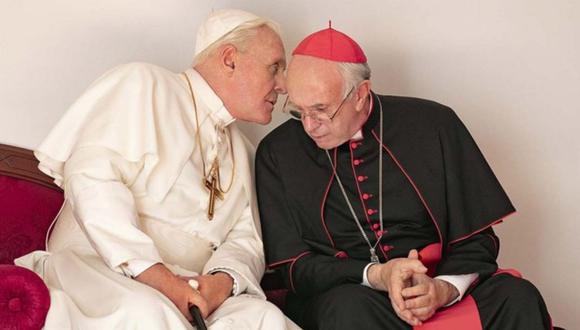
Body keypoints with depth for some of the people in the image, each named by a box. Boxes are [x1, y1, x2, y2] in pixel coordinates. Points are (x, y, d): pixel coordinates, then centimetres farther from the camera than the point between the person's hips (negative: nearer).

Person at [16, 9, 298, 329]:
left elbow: (246, 240, 14)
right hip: (98, 268, -4)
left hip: (187, 290, 5)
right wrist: (160, 280, -21)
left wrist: (222, 282, -11)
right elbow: (92, 177, -12)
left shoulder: (241, 152, 25)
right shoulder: (143, 84, 3)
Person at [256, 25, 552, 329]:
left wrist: (445, 288, -21)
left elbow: (476, 238, 0)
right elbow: (293, 266, -4)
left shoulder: (433, 125, -3)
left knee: (517, 297, -28)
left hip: (440, 289, 0)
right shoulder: (276, 153, -3)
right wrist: (375, 276, -21)